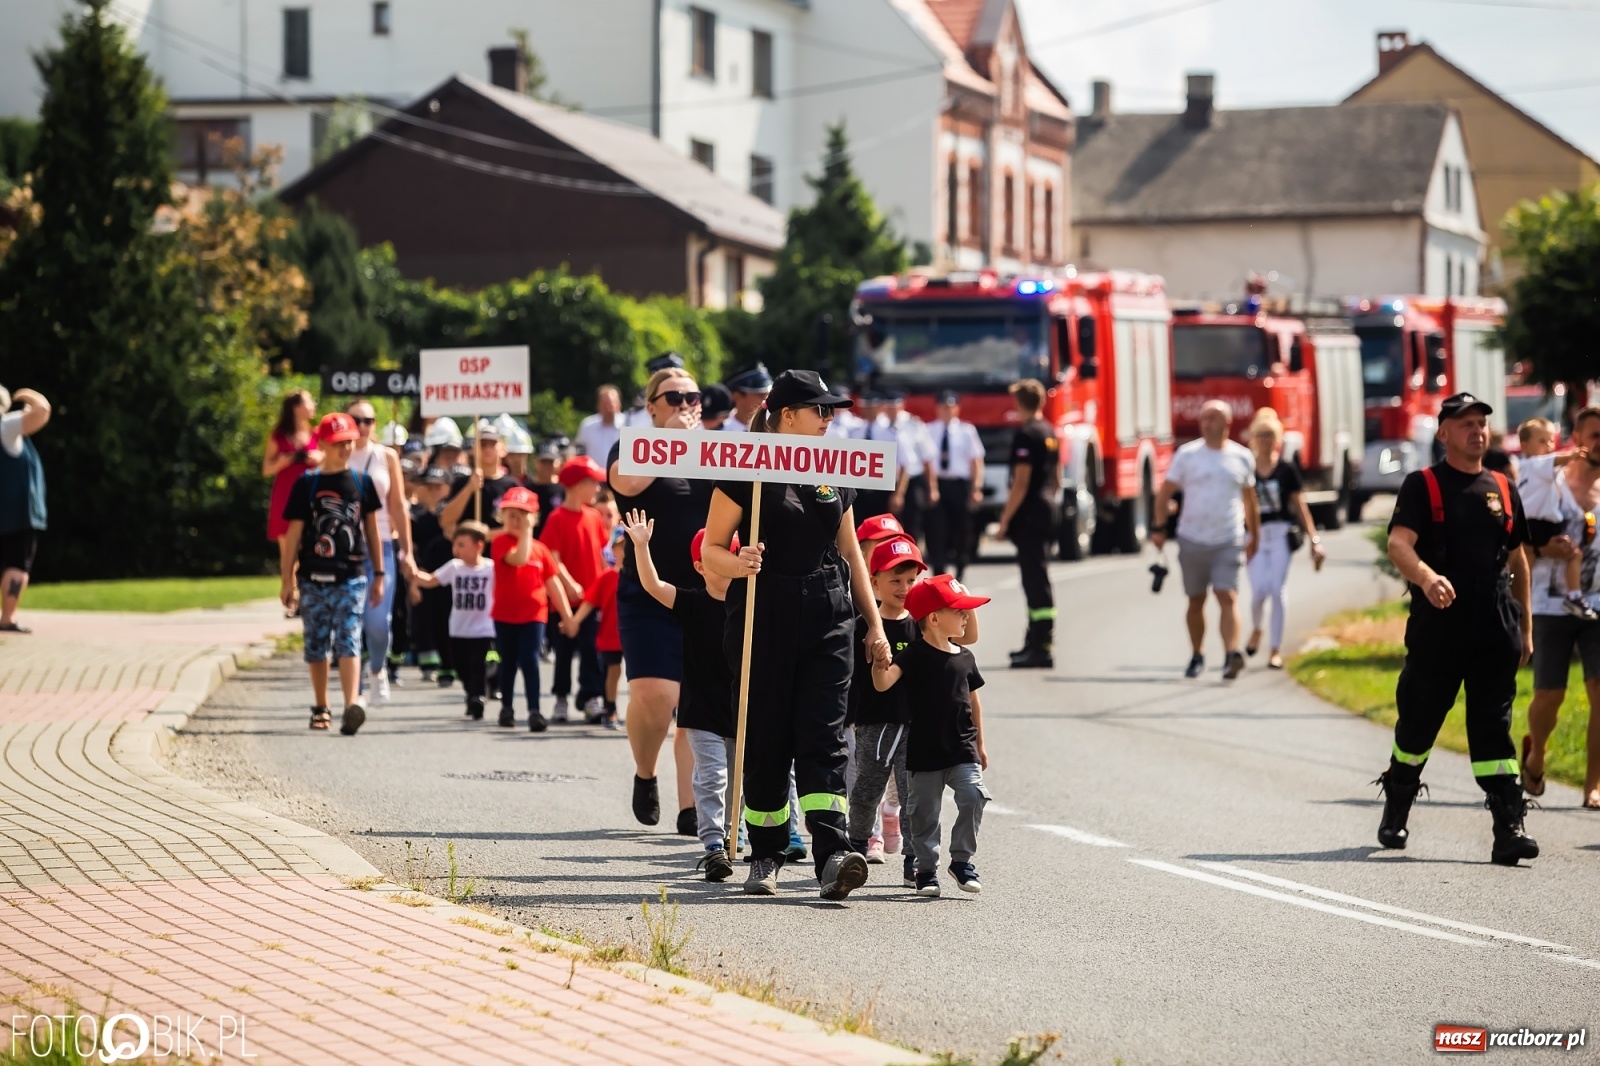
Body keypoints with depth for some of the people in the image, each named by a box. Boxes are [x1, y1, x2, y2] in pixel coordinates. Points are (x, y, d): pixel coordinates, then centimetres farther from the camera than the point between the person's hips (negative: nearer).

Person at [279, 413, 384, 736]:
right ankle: (321, 708, 19)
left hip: (352, 576, 0)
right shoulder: (307, 484, 2)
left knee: (348, 641, -12)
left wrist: (378, 574, 12)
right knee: (317, 645, 8)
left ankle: (352, 705, -25)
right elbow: (293, 534, 2)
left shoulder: (362, 482, 6)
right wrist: (288, 581, -1)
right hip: (313, 577, 1)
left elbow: (372, 529, 13)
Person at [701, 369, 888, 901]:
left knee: (823, 738, -8)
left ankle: (832, 856, -19)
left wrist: (874, 624, 17)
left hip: (828, 622, 3)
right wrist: (737, 563, -25)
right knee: (766, 740, 2)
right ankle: (766, 855, 16)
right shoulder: (748, 472, -3)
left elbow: (849, 553, 20)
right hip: (766, 618, -3)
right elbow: (711, 549, -3)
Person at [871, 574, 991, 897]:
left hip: (963, 750, 3)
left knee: (973, 798, -11)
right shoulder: (915, 656, -9)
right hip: (924, 752, -3)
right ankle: (926, 869, 17)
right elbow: (883, 684, -22)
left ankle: (962, 860, 4)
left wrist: (980, 744, 19)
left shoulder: (965, 658, 7)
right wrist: (879, 668, -45)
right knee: (924, 811, 4)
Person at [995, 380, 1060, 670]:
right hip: (1048, 511, 9)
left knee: (1036, 579, -9)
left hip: (1029, 515, -9)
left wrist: (1005, 518, -15)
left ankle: (1043, 649, -11)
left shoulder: (1025, 435, -14)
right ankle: (1036, 641, 25)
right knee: (1036, 578, 17)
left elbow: (1021, 483, -19)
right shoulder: (1050, 433, 14)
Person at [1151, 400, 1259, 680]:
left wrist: (1254, 536, 20)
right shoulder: (1186, 455, 1)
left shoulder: (1242, 458, 5)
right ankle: (1197, 657, 22)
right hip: (1192, 539, 1)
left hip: (1229, 541, -1)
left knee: (1228, 597, -14)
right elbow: (1165, 493, 4)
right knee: (1196, 601, 9)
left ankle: (1231, 654, -26)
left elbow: (1249, 500, 16)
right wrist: (1159, 528, -5)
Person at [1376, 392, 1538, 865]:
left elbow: (1517, 560, 21)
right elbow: (1398, 544, -16)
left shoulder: (1503, 489, 14)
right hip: (1436, 626, -2)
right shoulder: (1422, 485, 0)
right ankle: (1395, 812, 30)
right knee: (1418, 722, 9)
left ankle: (1508, 827, -10)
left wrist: (1525, 627, 20)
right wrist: (1427, 578, -36)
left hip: (1495, 629, 2)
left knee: (1493, 726, -3)